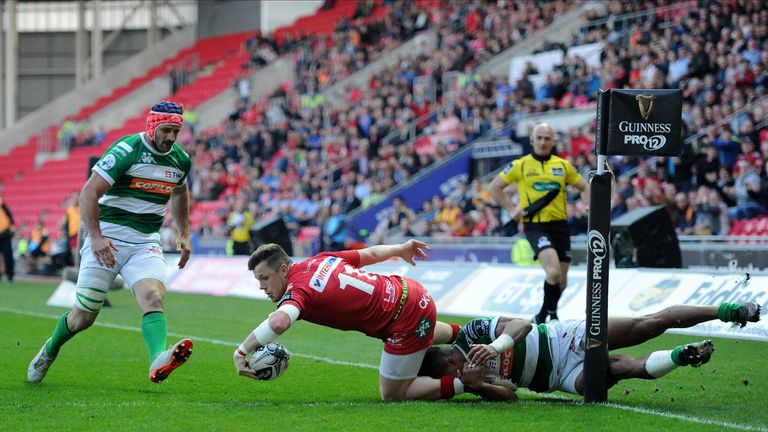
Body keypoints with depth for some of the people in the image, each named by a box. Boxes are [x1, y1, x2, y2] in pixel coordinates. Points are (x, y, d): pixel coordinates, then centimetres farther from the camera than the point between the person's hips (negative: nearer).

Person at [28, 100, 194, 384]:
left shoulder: (181, 160, 7)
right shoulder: (126, 151, -13)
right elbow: (89, 193, -16)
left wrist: (184, 233, 23)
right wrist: (96, 237, -26)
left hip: (146, 244, 4)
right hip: (107, 240, -4)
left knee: (153, 298, -25)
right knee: (84, 317, 3)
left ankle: (158, 362, -49)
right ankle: (48, 352, 34)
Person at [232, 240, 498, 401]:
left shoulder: (298, 290, -21)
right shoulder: (319, 260, 1)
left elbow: (279, 323, -44)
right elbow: (371, 254, 14)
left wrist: (242, 352, -36)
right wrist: (401, 249, 32)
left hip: (407, 318, -9)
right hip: (411, 291, 9)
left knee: (392, 395, 6)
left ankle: (466, 383, 4)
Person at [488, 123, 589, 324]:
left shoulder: (563, 165, 10)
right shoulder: (520, 165, 1)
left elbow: (583, 187, 21)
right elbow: (494, 187, 7)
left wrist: (588, 205, 1)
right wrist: (511, 209, -3)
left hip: (560, 225, 4)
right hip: (535, 226, -4)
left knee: (561, 280, 7)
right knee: (553, 272, -25)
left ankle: (545, 314, 31)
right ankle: (549, 314, -6)